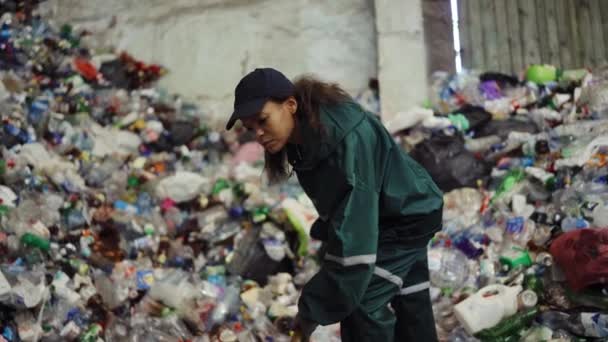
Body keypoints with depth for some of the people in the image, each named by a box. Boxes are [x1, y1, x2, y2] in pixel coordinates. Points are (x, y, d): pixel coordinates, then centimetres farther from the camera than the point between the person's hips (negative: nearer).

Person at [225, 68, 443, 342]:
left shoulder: (346, 138, -35)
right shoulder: (304, 138, -8)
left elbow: (353, 227, -39)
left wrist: (314, 308, -37)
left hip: (408, 215, -9)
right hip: (380, 216, 9)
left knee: (360, 301, -16)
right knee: (409, 304, 19)